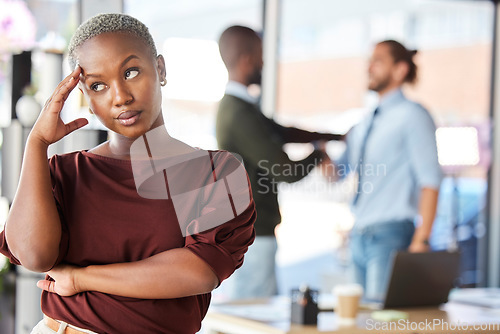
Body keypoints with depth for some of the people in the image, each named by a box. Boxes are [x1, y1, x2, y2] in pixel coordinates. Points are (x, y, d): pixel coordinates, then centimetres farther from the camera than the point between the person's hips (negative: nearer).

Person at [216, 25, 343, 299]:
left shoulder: (232, 105, 11)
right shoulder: (241, 114, -21)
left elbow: (283, 133, 23)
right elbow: (288, 172, -19)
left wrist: (336, 136, 21)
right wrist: (319, 152, 1)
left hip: (244, 231, 10)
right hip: (252, 235, -10)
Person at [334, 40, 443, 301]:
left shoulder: (412, 116, -5)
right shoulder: (365, 124, 19)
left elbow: (430, 181, -11)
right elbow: (335, 173, 20)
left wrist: (421, 240, -17)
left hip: (392, 233, -7)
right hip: (360, 235, 8)